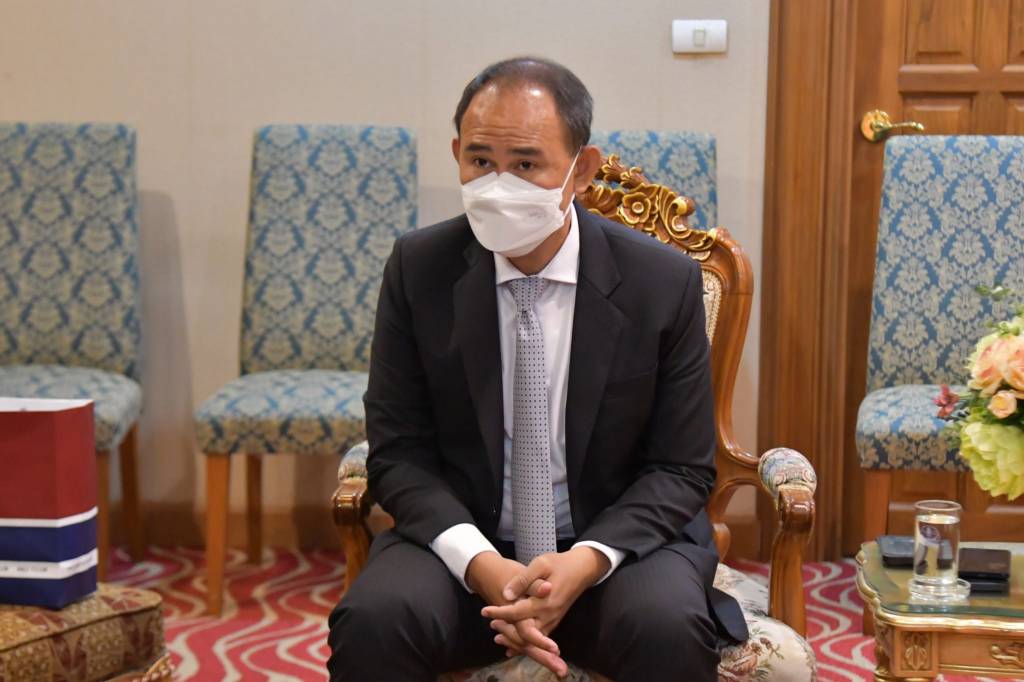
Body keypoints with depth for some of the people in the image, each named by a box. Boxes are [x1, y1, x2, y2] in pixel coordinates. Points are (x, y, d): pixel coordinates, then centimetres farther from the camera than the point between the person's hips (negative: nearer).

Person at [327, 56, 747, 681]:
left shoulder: (666, 282, -6)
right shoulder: (418, 269, -4)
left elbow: (682, 468, -2)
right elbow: (398, 453, -2)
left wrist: (586, 562, -20)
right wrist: (480, 565, -20)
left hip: (617, 543, 0)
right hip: (462, 541, 1)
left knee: (669, 629, -31)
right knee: (373, 620, -28)